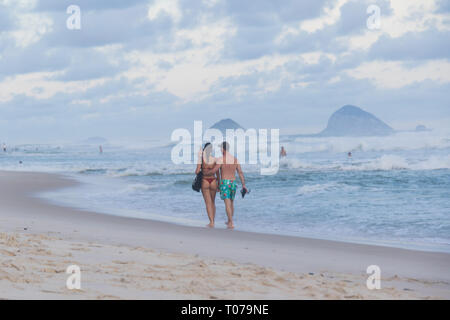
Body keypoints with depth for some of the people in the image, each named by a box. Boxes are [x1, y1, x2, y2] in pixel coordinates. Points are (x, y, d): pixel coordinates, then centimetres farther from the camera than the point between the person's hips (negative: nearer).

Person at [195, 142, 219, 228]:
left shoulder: (201, 158, -8)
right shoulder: (215, 159, -3)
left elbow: (197, 171, -11)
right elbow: (217, 173, 1)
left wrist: (196, 171, 12)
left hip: (204, 181, -2)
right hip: (213, 181, 2)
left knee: (208, 203, -2)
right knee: (213, 202, 17)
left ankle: (211, 222, -13)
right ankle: (213, 221, 20)